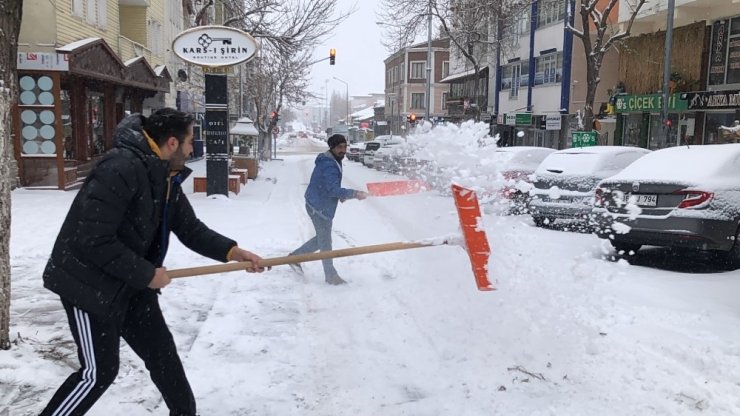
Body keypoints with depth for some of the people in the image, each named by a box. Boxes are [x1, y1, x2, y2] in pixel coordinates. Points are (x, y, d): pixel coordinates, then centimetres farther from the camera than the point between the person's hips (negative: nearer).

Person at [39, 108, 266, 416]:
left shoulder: (167, 179, 2)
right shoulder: (121, 168, -27)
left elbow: (191, 230, 8)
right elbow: (92, 240, -30)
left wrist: (231, 251, -6)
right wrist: (146, 274, -23)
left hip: (130, 284, 8)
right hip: (89, 283, -8)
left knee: (162, 351, 14)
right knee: (100, 371, 0)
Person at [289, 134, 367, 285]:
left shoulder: (333, 161, 10)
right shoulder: (329, 165, -23)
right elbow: (333, 189, -31)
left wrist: (341, 194, 7)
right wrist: (355, 194, -32)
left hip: (320, 206, 10)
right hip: (319, 208, -10)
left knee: (322, 238, 20)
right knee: (325, 241, 1)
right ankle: (331, 275, 11)